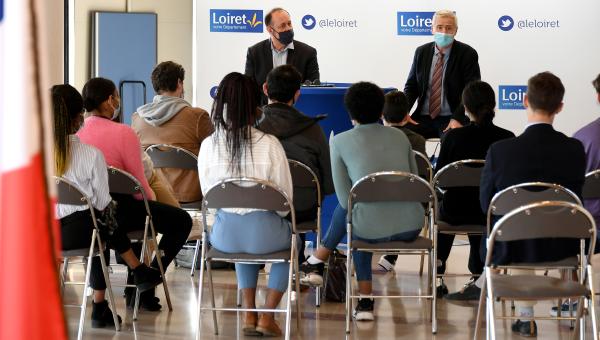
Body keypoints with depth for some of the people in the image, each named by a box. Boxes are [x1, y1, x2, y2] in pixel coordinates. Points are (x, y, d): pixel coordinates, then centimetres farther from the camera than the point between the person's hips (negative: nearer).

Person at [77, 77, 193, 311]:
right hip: (117, 208, -8)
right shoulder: (122, 133, -14)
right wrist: (152, 201, 10)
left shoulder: (74, 133, 3)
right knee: (181, 220, 8)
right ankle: (144, 288, 7)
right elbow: (139, 182, -13)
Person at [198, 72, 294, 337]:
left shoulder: (208, 145, -6)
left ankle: (248, 313, 28)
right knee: (291, 239, 32)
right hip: (263, 231, -3)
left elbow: (207, 193, 5)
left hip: (225, 235, 3)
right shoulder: (269, 144, -12)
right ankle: (267, 316, 22)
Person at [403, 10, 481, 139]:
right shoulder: (421, 52, 9)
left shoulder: (467, 54, -2)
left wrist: (457, 118, -22)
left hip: (451, 119, -4)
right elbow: (411, 86, 12)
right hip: (423, 118, 4)